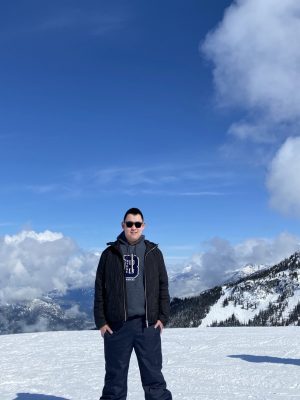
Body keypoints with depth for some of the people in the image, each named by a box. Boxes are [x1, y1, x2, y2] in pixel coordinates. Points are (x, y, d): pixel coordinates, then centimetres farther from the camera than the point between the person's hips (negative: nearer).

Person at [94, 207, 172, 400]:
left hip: (148, 324, 0)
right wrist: (100, 321, -2)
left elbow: (163, 287, 7)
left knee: (153, 373, 5)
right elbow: (100, 289, 5)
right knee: (115, 375, 8)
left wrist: (163, 317, -2)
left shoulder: (153, 252, 8)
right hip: (116, 325, 0)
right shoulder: (110, 253, 7)